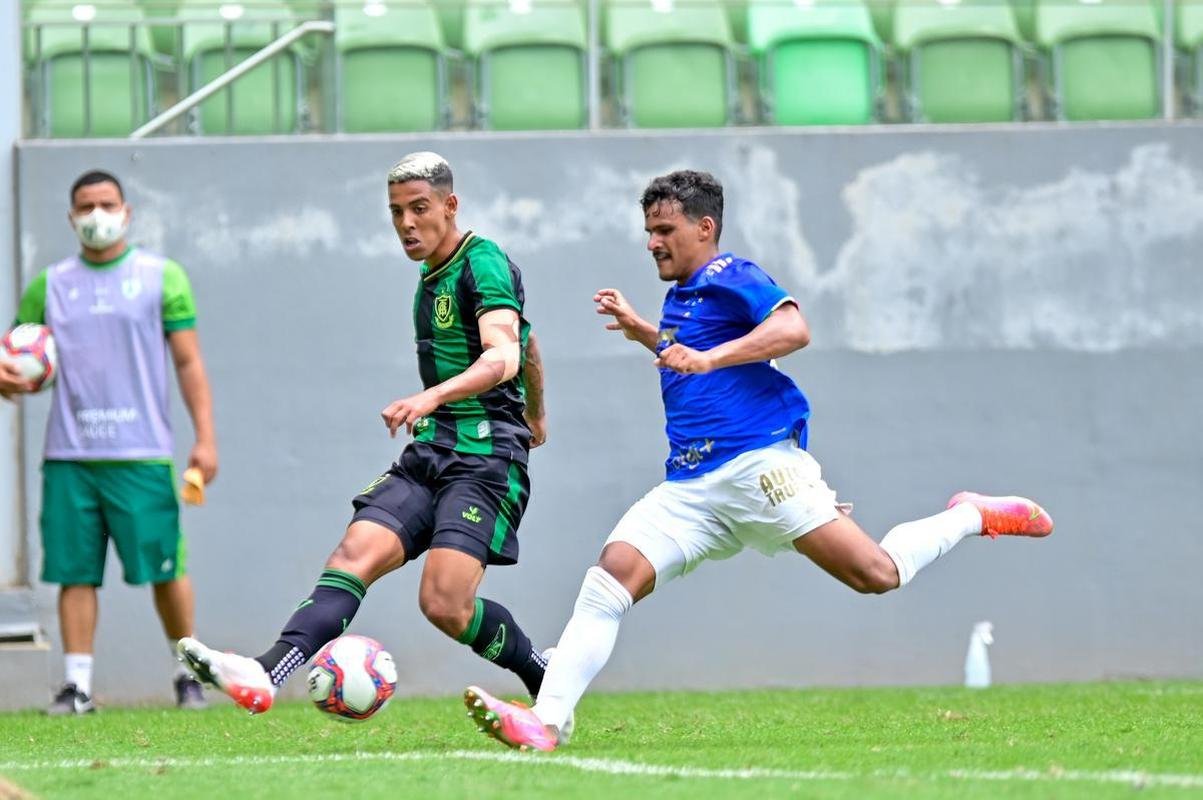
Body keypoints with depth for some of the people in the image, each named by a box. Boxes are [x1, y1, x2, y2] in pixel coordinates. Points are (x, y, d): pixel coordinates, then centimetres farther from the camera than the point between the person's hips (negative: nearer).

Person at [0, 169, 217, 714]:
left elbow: (188, 362, 4)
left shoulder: (162, 277, 5)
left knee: (165, 567, -2)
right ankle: (77, 684, 0)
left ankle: (188, 672, 14)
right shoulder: (50, 285, 12)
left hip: (143, 454, -2)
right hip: (68, 457, 2)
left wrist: (205, 437, -4)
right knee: (75, 571, -2)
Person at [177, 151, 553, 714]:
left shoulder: (484, 263, -9)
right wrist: (535, 415, 52)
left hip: (487, 454, -8)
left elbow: (503, 358, -26)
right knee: (356, 552, -14)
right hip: (430, 451, 8)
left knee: (445, 605, -19)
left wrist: (432, 396, -43)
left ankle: (548, 682, 7)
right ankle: (264, 675, -32)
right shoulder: (431, 276, 19)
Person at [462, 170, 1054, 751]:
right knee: (611, 575, -13)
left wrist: (708, 357, -27)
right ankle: (546, 721, -24)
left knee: (877, 573, -16)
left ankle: (971, 516, 13)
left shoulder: (731, 277, -3)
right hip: (690, 486, 8)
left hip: (759, 462, -8)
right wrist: (640, 331, 32)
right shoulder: (680, 296, 24)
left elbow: (793, 329, -21)